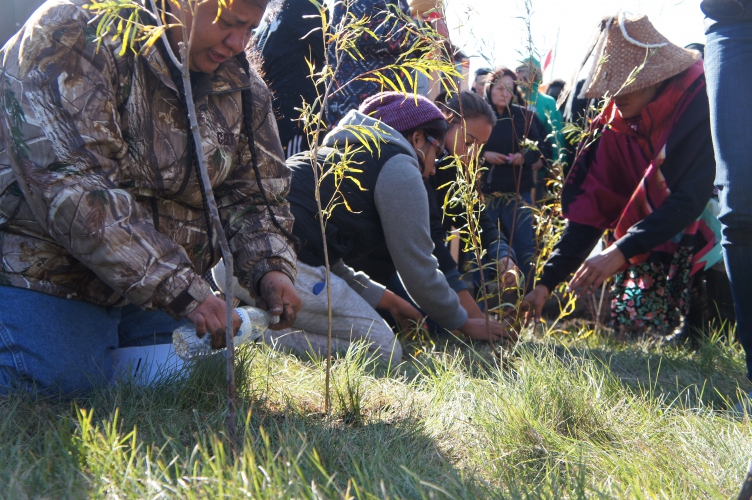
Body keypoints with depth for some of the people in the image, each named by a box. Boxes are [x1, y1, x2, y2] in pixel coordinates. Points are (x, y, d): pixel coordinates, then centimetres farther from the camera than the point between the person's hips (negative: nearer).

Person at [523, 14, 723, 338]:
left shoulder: (703, 104, -22)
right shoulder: (617, 126, -4)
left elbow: (692, 197, -30)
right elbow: (591, 208, -7)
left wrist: (621, 251, -37)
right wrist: (547, 282, -14)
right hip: (658, 241, 5)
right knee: (629, 320, -10)